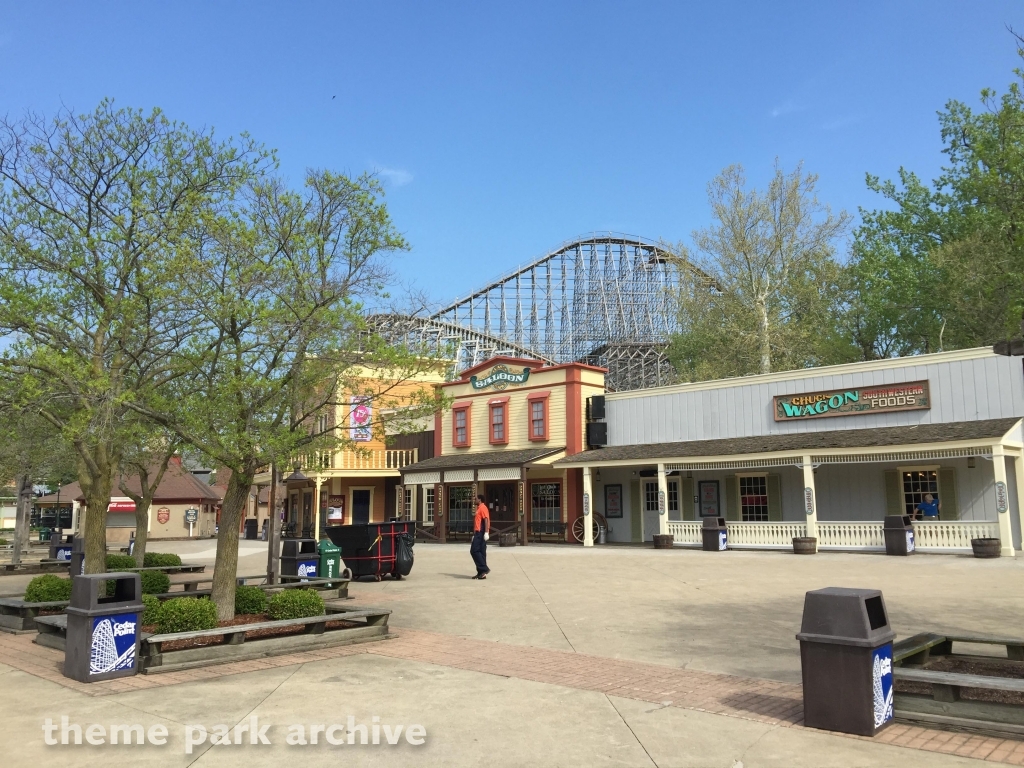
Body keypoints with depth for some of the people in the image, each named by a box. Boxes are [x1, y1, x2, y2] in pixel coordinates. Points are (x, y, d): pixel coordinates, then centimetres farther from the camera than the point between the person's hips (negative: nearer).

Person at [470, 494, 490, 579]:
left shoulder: (483, 508, -9)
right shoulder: (479, 508, 22)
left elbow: (486, 520, -20)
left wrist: (486, 532, -27)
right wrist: (474, 535, 25)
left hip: (481, 533, -10)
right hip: (478, 533, 10)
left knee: (474, 551, -13)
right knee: (481, 552, 8)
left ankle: (484, 569, -13)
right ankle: (481, 573, 8)